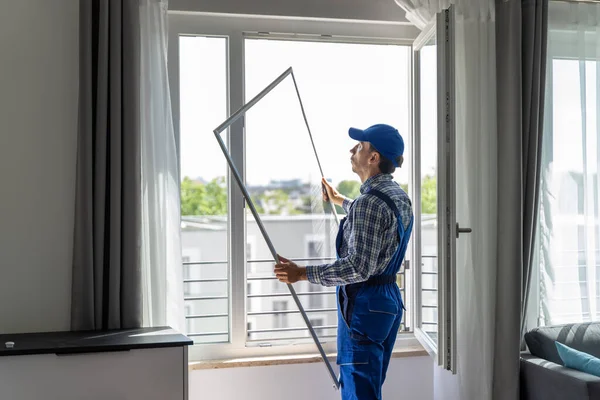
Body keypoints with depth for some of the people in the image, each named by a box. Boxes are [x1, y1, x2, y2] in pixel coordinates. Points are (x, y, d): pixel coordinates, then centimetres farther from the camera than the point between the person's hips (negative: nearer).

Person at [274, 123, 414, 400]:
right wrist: (340, 201, 47)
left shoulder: (369, 201, -20)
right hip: (389, 299, 10)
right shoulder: (398, 196, 10)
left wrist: (302, 273, -21)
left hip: (364, 304, -10)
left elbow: (359, 267, -26)